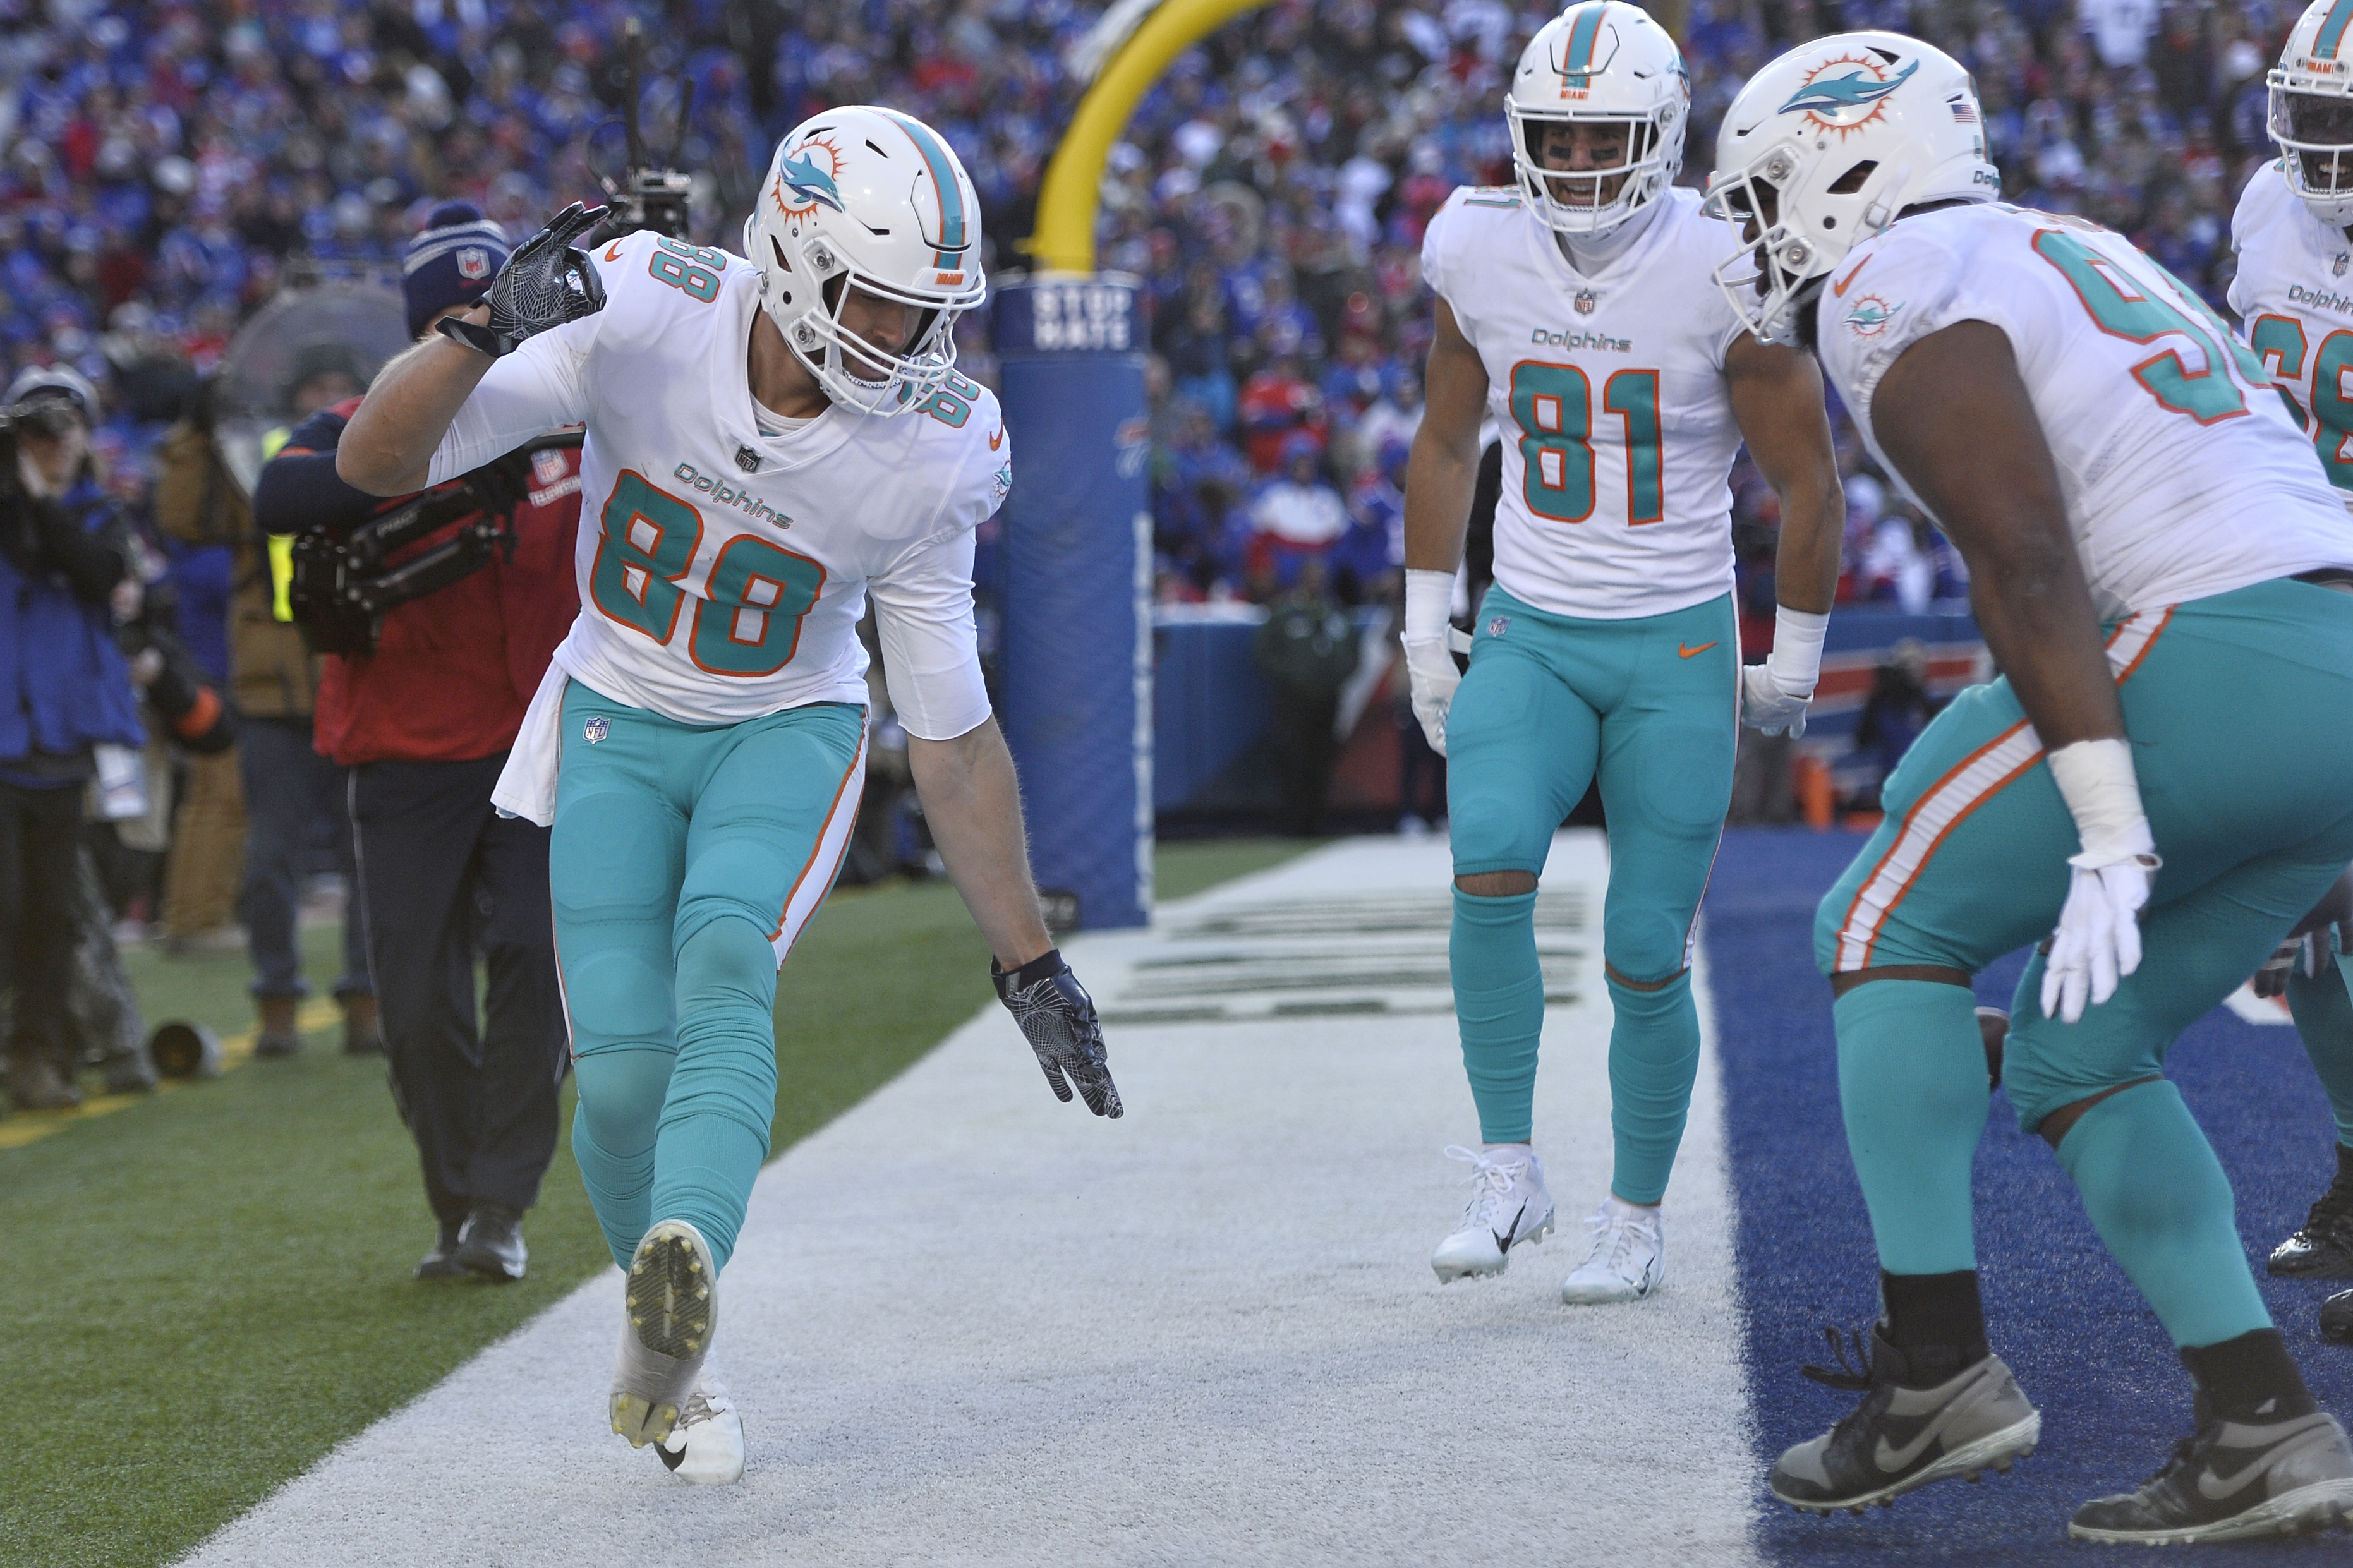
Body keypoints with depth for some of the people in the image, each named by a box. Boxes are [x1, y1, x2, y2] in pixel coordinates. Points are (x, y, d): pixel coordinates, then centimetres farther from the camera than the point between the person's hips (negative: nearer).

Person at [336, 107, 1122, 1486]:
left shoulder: (925, 454, -19)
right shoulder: (646, 313, -22)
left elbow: (954, 737, -9)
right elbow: (377, 464, -22)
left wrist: (1030, 962, -8)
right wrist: (490, 331, -41)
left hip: (786, 735, -1)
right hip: (619, 727, 1)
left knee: (725, 963, -31)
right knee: (625, 1069, -10)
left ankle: (683, 1293, -49)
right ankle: (663, 1340, 16)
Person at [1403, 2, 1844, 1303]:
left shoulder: (1719, 279, -15)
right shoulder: (1480, 257, -4)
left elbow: (1808, 481, -3)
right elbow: (1446, 446, 12)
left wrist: (1793, 662, 3)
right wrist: (1425, 636, 12)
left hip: (1677, 652, -2)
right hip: (1530, 635, 2)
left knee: (1646, 958, -1)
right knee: (1489, 864, -25)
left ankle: (1638, 1222, 21)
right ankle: (1507, 1170, -10)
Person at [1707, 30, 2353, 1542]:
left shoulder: (1895, 294, -2)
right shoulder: (2078, 258, 27)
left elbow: (2027, 563, -13)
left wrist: (2108, 837, -17)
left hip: (2226, 654, -9)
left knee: (1891, 926, 6)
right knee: (2076, 1050, 16)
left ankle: (1939, 1369, 3)